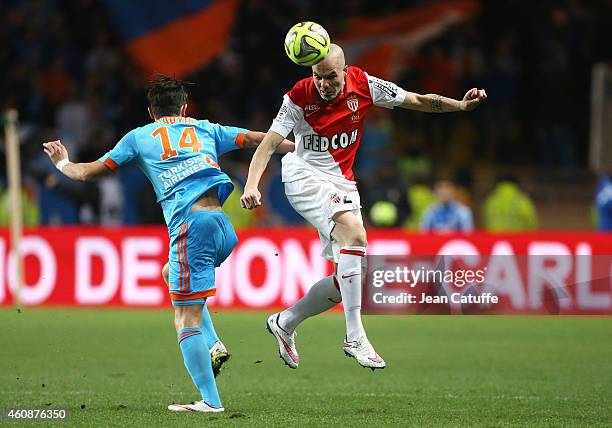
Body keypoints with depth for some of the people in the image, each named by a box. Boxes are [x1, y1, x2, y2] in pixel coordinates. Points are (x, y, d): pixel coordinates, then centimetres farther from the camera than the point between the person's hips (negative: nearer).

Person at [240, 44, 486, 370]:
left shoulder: (364, 86, -4)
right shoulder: (298, 98, -12)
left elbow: (418, 101, 3)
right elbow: (269, 144, -15)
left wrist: (461, 105, -10)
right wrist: (251, 185, -29)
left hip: (342, 183, 6)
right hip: (306, 177, -5)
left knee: (346, 278, 3)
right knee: (354, 233, -31)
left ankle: (284, 323, 25)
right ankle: (355, 338, -30)